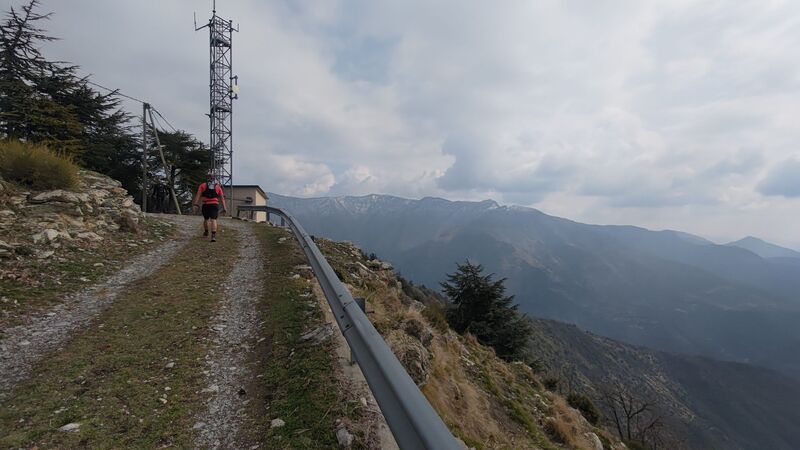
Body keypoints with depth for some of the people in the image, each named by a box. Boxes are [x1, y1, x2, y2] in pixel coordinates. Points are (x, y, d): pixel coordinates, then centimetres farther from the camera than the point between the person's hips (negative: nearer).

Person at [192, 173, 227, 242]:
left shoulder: (203, 185, 8)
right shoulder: (218, 187, 10)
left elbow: (198, 195, -2)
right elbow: (222, 198, 8)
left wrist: (195, 204, -7)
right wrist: (224, 207, 8)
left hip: (205, 205, 1)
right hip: (215, 205, -1)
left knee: (206, 219, 20)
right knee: (213, 220, -6)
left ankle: (206, 232, 38)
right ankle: (213, 235, -20)